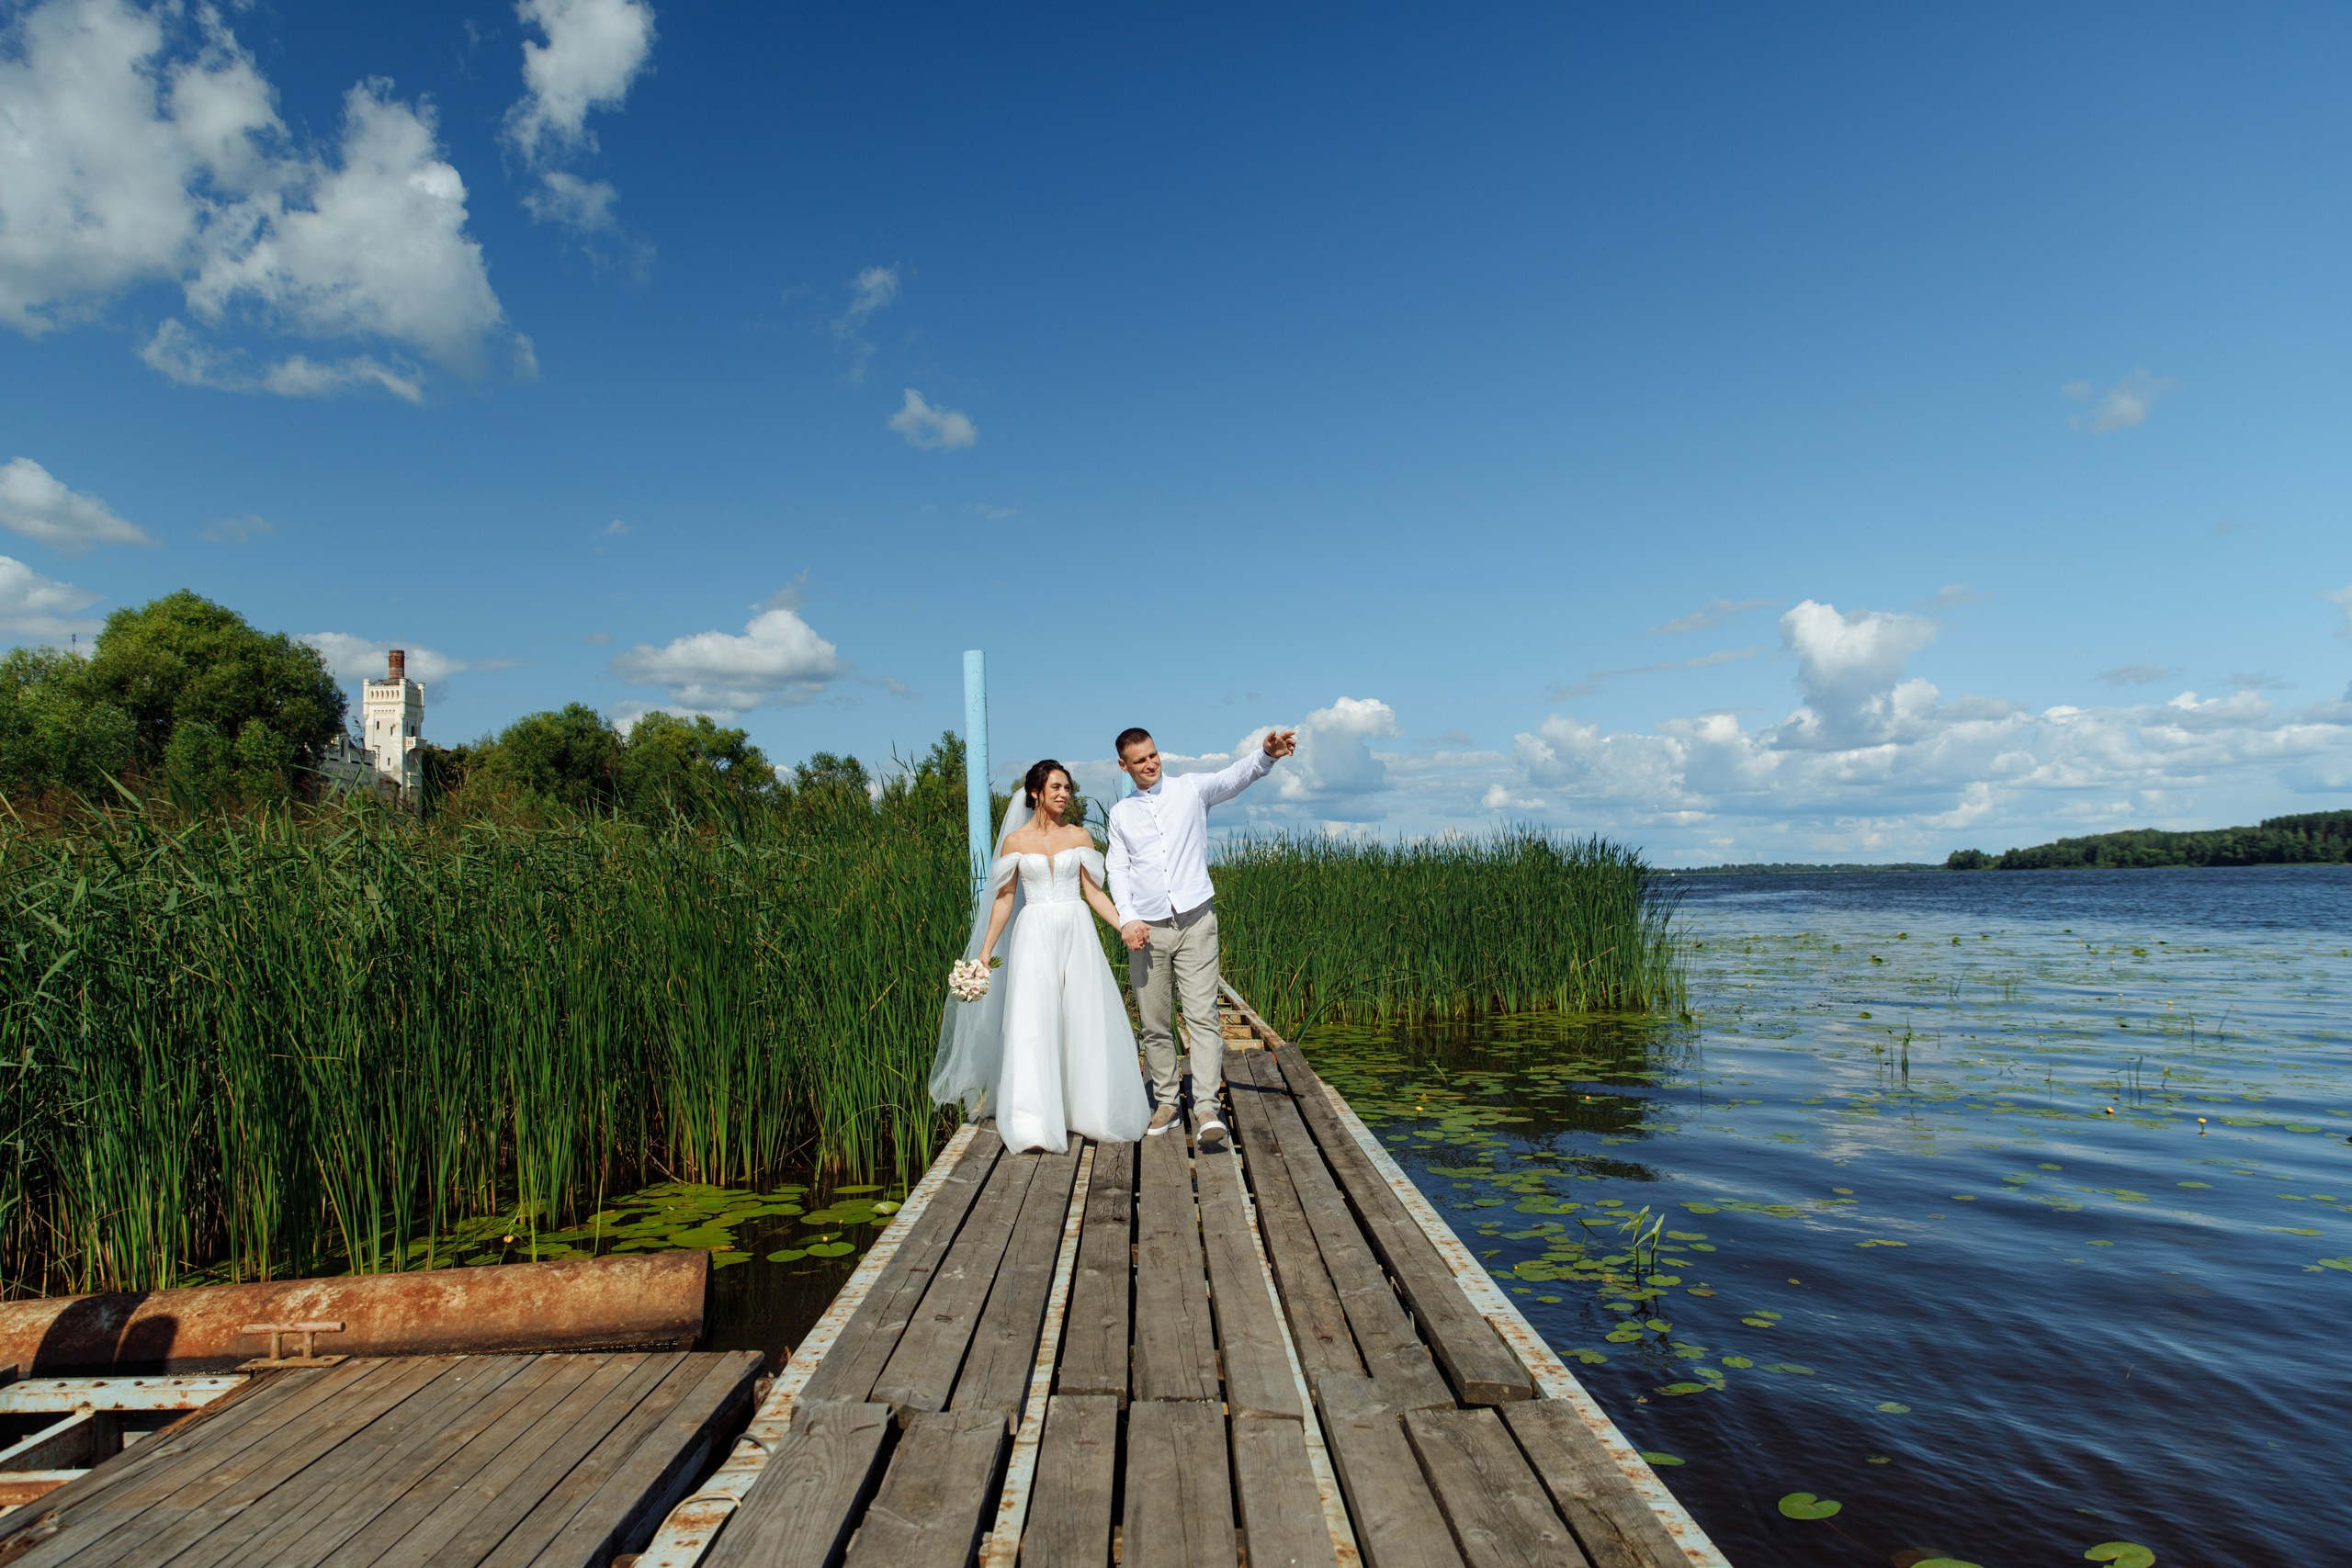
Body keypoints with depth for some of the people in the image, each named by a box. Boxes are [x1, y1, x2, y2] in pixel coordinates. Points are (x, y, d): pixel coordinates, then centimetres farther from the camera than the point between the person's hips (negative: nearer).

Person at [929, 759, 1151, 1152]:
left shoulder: (1080, 837, 6)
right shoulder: (1014, 841, 3)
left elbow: (1094, 892, 6)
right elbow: (1004, 898, 6)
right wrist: (985, 950, 2)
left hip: (1076, 933, 2)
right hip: (1034, 937, -2)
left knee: (1085, 1021, 1)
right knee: (1032, 1024, -8)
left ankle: (1089, 1110, 14)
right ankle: (1034, 1126, -7)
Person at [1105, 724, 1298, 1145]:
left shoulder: (1191, 789, 5)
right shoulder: (1120, 814, 12)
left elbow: (1233, 779, -13)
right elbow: (1118, 870, 8)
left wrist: (1265, 754, -35)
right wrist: (1127, 918, -9)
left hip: (1195, 922, -2)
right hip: (1146, 930, 3)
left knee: (1202, 1017, -11)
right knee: (1154, 1024, 8)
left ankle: (1206, 1109, -13)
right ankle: (1165, 1102, 20)